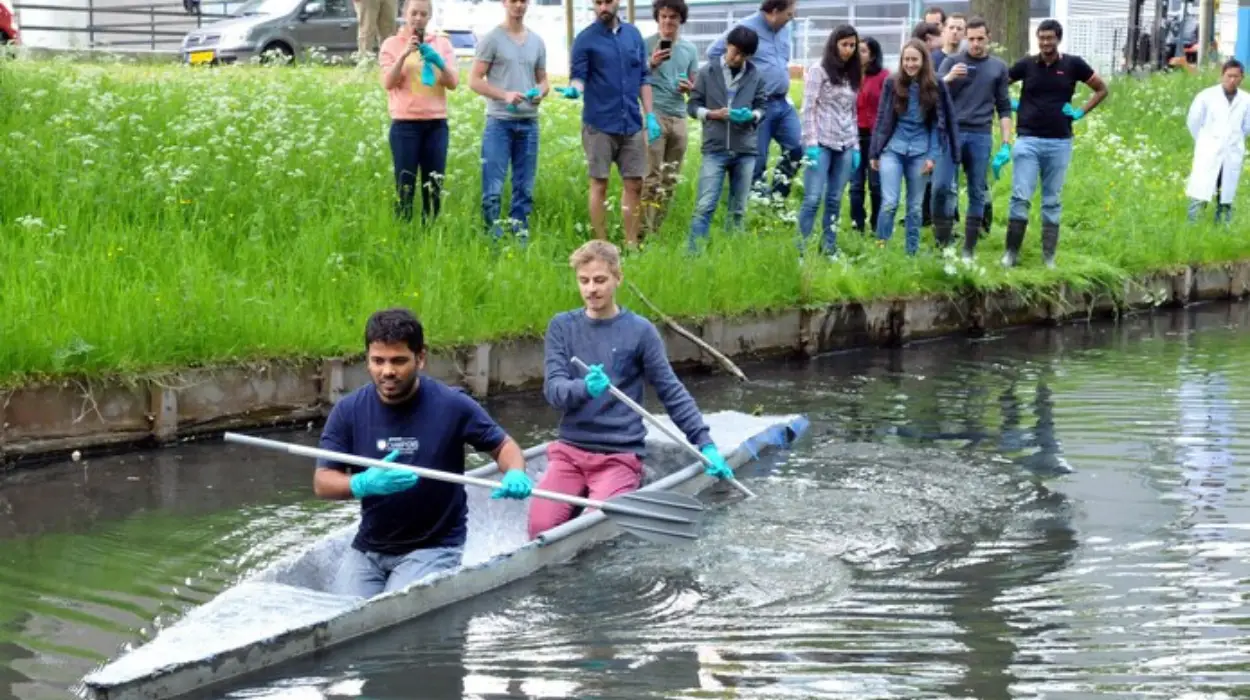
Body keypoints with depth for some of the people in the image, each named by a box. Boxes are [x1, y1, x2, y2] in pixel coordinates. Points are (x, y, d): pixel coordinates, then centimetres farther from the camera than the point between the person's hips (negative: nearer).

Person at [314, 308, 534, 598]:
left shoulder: (452, 406, -11)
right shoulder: (348, 411, -4)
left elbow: (503, 445, 2)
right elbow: (322, 483, -7)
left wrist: (515, 475, -21)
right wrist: (363, 484, -28)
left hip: (434, 547, -3)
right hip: (368, 546, 3)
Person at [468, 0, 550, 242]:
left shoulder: (537, 42, 13)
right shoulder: (491, 39, -1)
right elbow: (474, 81, -4)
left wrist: (540, 92, -4)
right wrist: (504, 95, -18)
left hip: (528, 123, 5)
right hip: (499, 122, -5)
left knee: (525, 189, 8)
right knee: (493, 189, -6)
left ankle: (521, 238, 14)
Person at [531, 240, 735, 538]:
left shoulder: (640, 331, 0)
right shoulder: (562, 326, 5)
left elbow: (672, 392, 3)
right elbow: (553, 389, -6)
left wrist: (705, 444, -5)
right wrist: (584, 388, -28)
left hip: (620, 455, -2)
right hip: (569, 449, 2)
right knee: (540, 526, -18)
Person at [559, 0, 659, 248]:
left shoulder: (633, 34, 10)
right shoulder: (585, 39, -3)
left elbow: (643, 78, 13)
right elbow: (579, 75, -8)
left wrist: (650, 115, 6)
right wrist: (574, 89, -31)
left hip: (631, 124, 4)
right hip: (599, 125, -4)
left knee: (634, 185, 4)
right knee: (599, 185, 1)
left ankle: (631, 245, 10)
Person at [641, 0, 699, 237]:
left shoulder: (690, 49, 14)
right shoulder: (646, 45, 0)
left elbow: (695, 86, 21)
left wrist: (689, 88, -2)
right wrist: (651, 65, -18)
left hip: (678, 118, 6)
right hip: (653, 115, -5)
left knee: (670, 181, 6)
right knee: (652, 179, -12)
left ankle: (656, 231, 12)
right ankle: (643, 234, -13)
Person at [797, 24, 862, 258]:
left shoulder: (852, 75, 15)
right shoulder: (819, 70, -1)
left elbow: (853, 114, 17)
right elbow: (808, 109, -7)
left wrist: (856, 146, 10)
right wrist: (811, 143, -14)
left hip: (846, 146, 5)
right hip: (822, 143, -5)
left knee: (834, 199, 5)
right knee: (813, 198, -10)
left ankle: (829, 248, 9)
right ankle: (801, 248, -6)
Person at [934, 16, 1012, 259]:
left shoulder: (999, 67, 11)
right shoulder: (953, 62, 7)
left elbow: (1004, 108, 12)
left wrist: (1006, 144, 4)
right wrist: (948, 78, -21)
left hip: (981, 137, 1)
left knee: (977, 193, 2)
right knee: (942, 187, -12)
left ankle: (969, 250, 8)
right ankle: (942, 244, -2)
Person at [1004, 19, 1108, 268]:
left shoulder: (1073, 64, 0)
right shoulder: (1026, 64, 1)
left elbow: (1102, 89, 11)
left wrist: (1081, 112, 2)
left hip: (1059, 143, 1)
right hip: (1028, 140, 0)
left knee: (1052, 201, 7)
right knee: (1020, 197, -7)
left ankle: (1049, 257, 11)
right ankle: (1011, 252, 0)